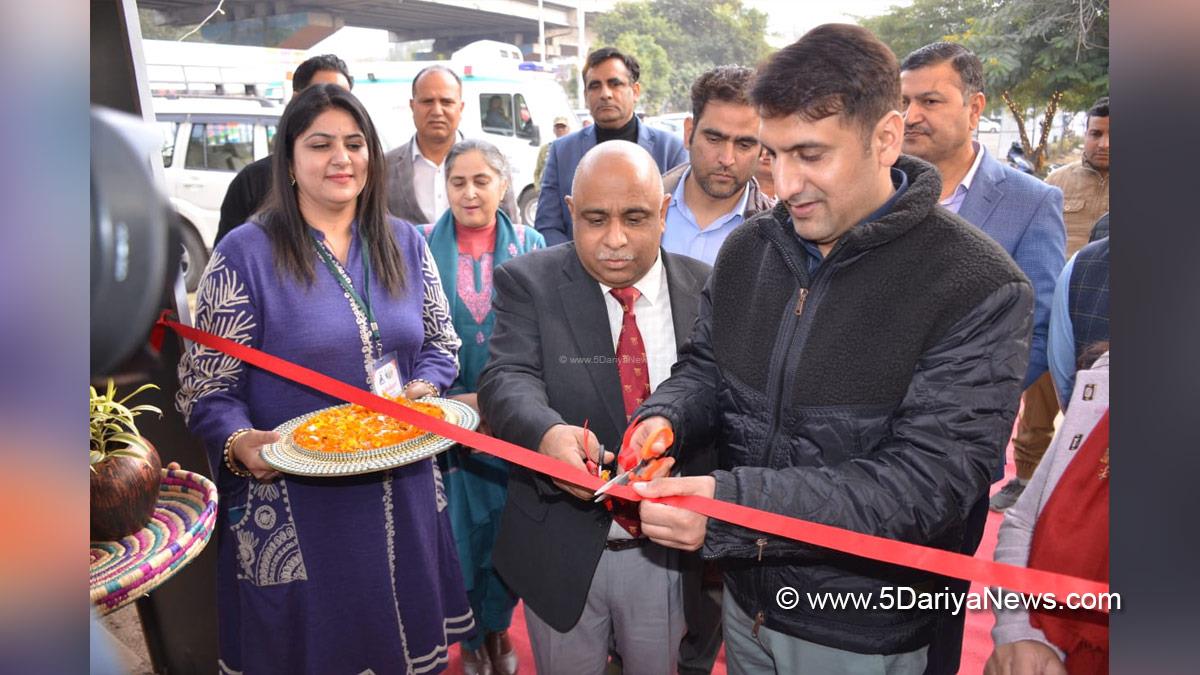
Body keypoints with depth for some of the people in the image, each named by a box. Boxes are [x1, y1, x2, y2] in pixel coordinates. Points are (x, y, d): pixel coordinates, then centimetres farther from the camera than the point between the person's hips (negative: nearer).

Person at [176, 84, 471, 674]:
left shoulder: (405, 244, 5)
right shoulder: (245, 254, -8)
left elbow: (440, 344, 11)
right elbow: (205, 390, -6)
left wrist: (422, 389, -9)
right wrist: (240, 443, -25)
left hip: (403, 499, 4)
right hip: (294, 512, -3)